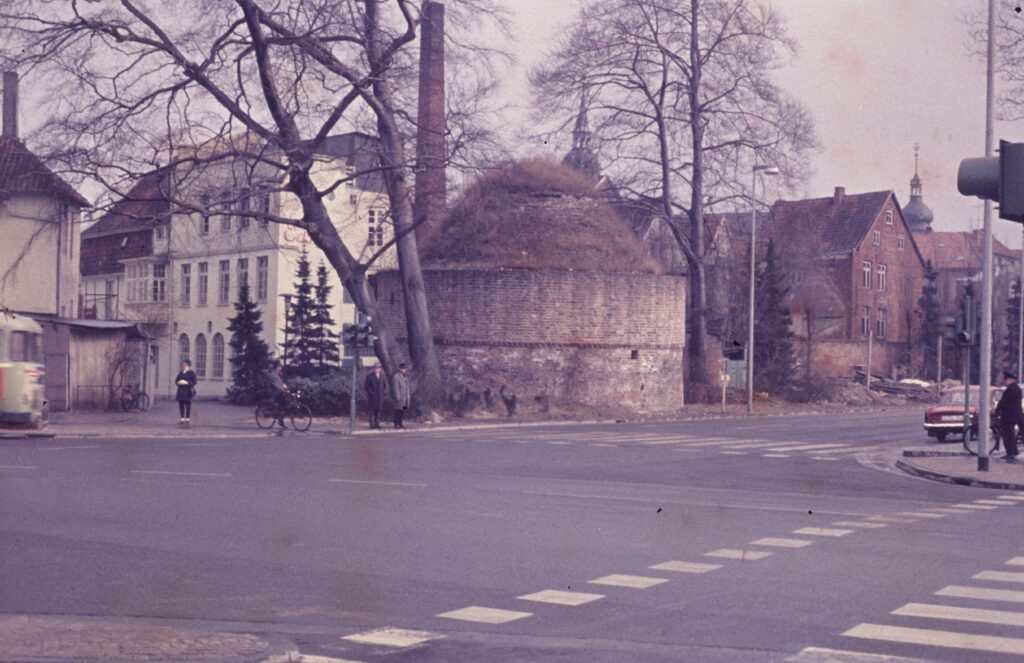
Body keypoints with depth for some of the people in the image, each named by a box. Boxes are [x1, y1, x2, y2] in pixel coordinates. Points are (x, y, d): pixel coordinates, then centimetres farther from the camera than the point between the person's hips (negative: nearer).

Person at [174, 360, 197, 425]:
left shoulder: (191, 373, -1)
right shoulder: (181, 372, 16)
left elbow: (194, 382, -8)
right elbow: (176, 380, 17)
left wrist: (186, 383, -18)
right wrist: (178, 382, -5)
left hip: (187, 391, -6)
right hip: (181, 391, 6)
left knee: (187, 405, -4)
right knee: (181, 405, 4)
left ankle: (188, 420, 0)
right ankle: (182, 419, 9)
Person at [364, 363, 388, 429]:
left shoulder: (382, 376, 12)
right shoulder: (369, 376, 1)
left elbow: (385, 386, 17)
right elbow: (366, 386, -1)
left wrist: (385, 393, 3)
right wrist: (370, 392, -12)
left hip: (380, 396, 4)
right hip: (372, 396, -4)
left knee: (378, 410, 4)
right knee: (372, 410, -5)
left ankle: (377, 424, 7)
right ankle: (372, 424, -5)